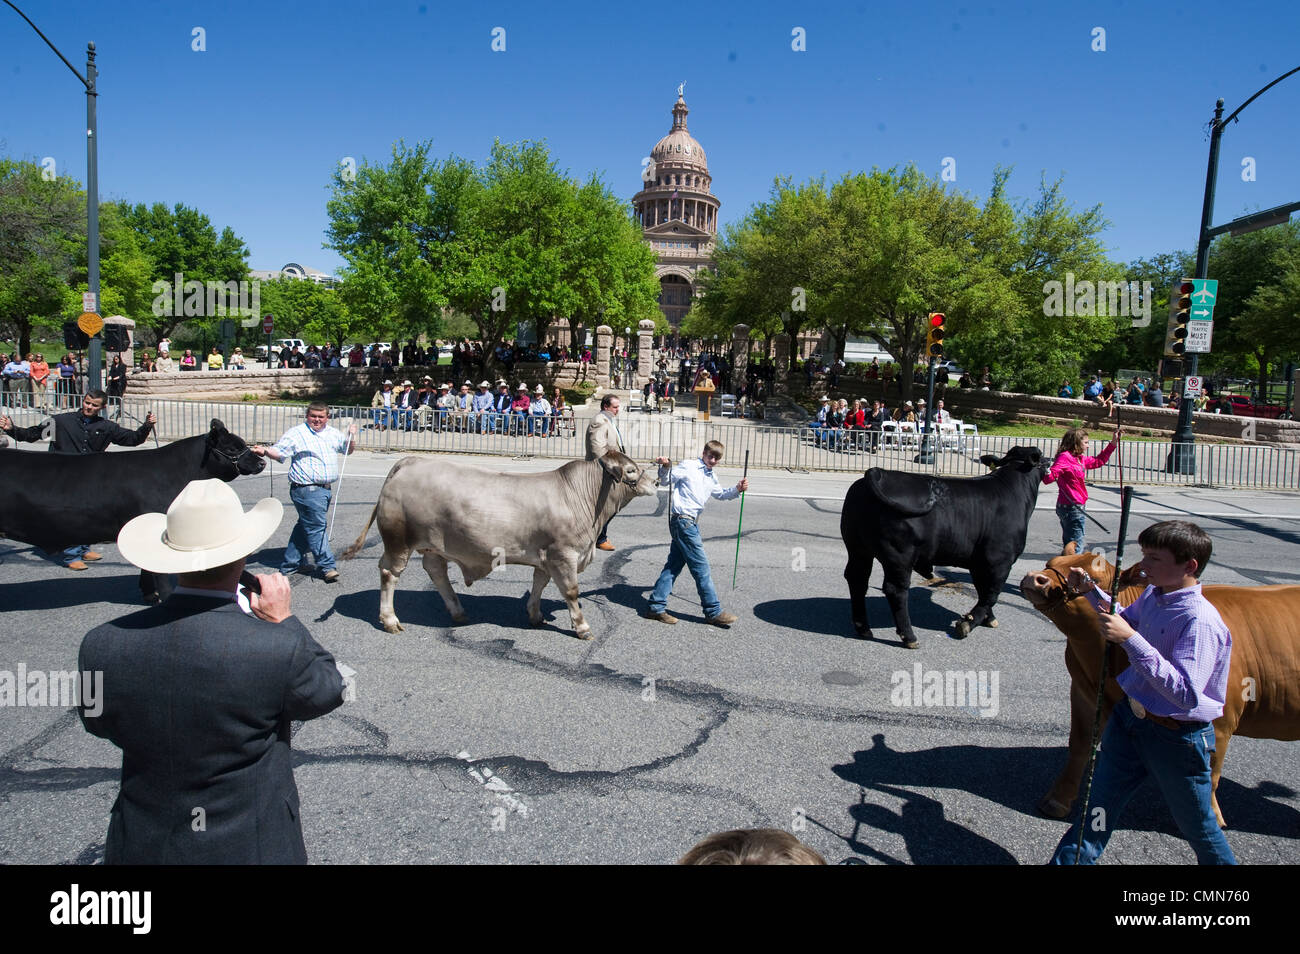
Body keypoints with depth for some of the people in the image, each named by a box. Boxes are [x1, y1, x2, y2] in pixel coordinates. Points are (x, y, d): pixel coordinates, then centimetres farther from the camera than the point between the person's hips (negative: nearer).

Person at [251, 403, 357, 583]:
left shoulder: (333, 434, 16)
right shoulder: (296, 433, -3)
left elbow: (348, 449, 25)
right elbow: (279, 452, -8)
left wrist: (351, 436, 5)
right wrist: (265, 451, -29)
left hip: (325, 489, 7)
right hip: (307, 489, -7)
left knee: (305, 526, 15)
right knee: (316, 527, -5)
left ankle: (290, 565, 25)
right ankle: (327, 566, 3)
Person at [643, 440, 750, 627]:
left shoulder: (711, 477, 20)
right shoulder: (688, 466, -4)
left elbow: (721, 494, 33)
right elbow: (667, 480, -5)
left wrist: (737, 489, 17)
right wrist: (665, 467, -25)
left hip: (691, 523, 9)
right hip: (682, 521, -9)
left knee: (674, 564, 8)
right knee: (701, 566, -6)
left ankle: (656, 607, 12)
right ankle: (713, 612, 0)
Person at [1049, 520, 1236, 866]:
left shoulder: (1200, 621, -27)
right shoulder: (1152, 595, -3)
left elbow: (1186, 693, -36)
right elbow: (1128, 621, 21)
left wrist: (1130, 639, -39)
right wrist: (1092, 592, 5)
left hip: (1177, 738, -6)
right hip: (1130, 718, 6)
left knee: (1196, 824, 17)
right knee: (1099, 804, 14)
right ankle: (1070, 860, 26)